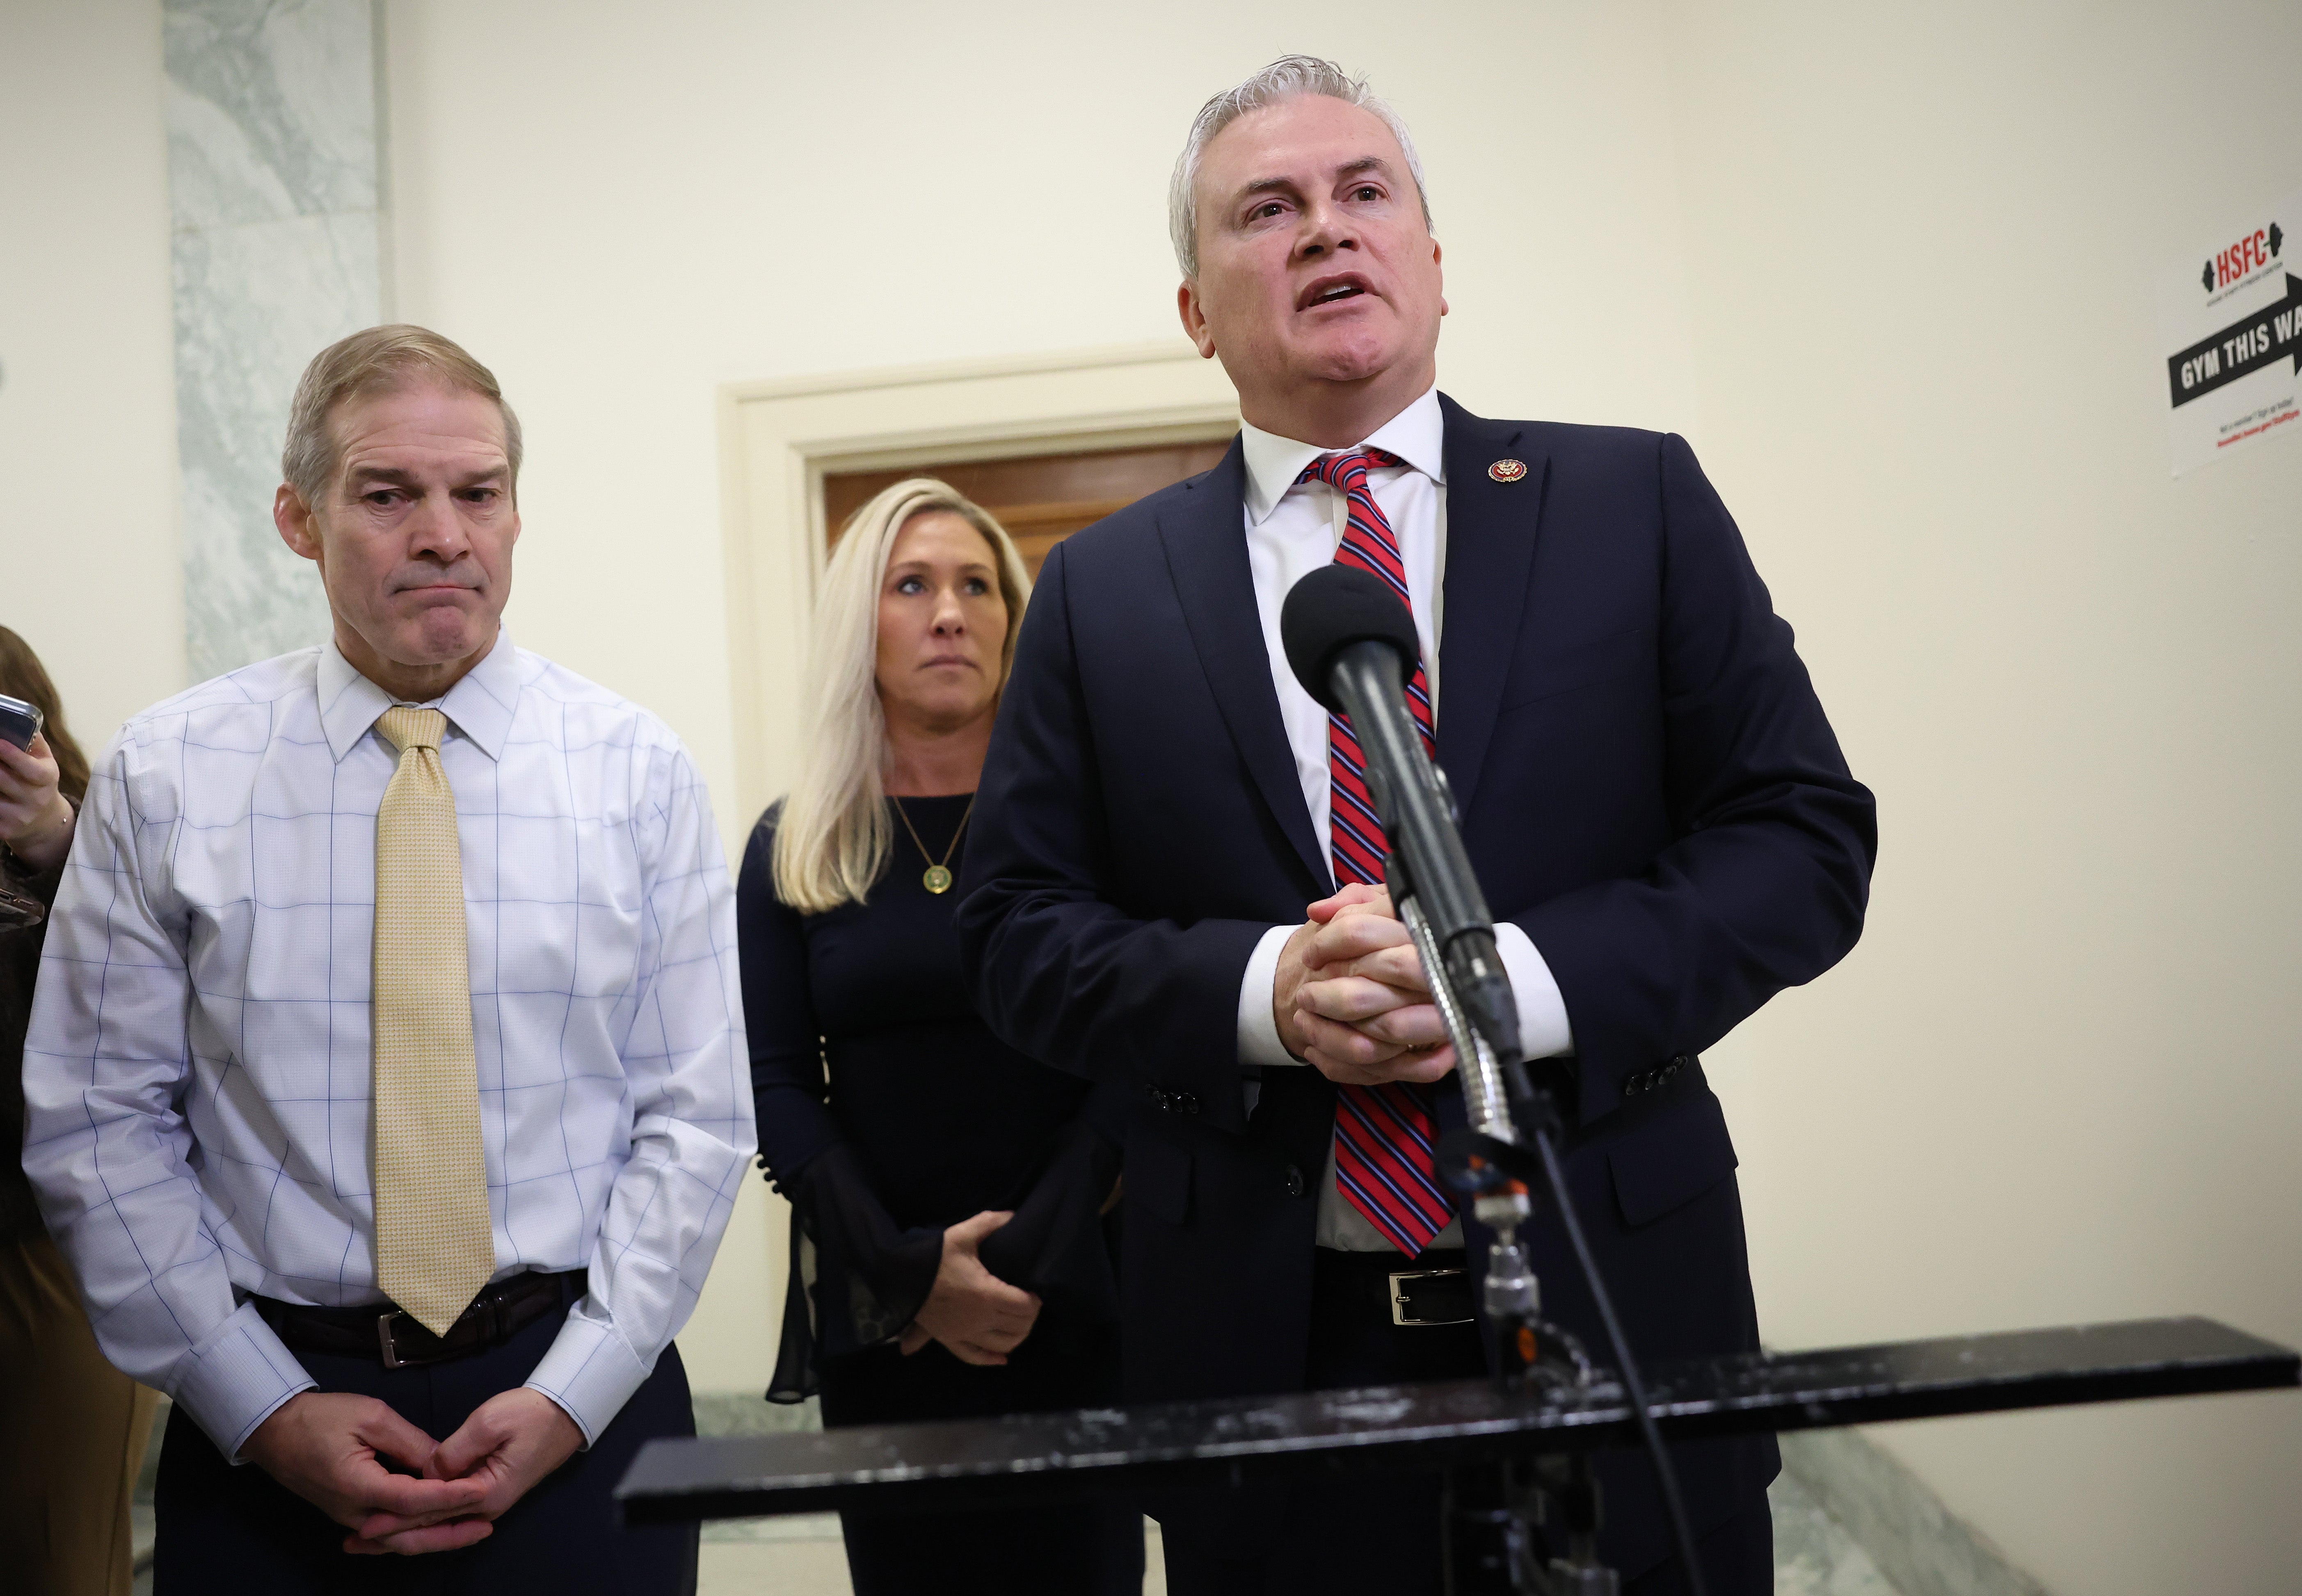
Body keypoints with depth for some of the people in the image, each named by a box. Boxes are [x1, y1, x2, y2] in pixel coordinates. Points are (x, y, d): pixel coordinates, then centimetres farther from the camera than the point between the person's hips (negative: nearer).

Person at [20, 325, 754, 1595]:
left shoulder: (638, 770, -3)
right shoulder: (161, 779, -3)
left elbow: (694, 1119, -4)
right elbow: (99, 1130, -2)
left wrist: (571, 1399, -11)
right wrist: (269, 1413, -8)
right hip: (262, 1431, 0)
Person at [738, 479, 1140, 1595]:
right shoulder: (791, 850, 3)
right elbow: (780, 1087, 0)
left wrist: (1027, 1262, -13)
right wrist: (912, 1273, -10)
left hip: (1069, 1296, -1)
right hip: (878, 1313, 1)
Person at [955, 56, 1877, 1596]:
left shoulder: (1639, 502, 2)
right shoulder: (1102, 590, 4)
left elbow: (1807, 836, -2)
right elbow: (1016, 927, 1)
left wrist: (1526, 978, -18)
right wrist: (1255, 991, -17)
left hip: (1612, 1304, 0)